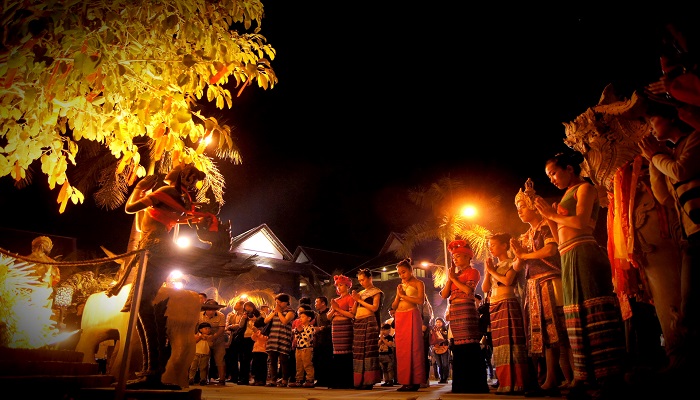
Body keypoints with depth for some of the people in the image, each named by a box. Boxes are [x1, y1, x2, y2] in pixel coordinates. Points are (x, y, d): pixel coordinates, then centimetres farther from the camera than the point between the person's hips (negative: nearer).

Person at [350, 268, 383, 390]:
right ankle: (359, 381, 4)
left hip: (369, 322, -6)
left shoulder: (376, 292, 5)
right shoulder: (361, 293, 21)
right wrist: (355, 300, 2)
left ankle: (368, 381, -7)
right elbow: (353, 311, 19)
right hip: (358, 323, 6)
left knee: (368, 350, -9)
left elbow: (375, 308, -10)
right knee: (358, 351, 1)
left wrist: (360, 300, -8)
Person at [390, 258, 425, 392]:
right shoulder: (401, 286, 19)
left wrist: (404, 295, -9)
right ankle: (405, 381, 6)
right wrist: (398, 296, -2)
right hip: (399, 317, 6)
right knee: (402, 349, 2)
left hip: (412, 316, -6)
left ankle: (415, 382, -3)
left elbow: (421, 301, -13)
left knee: (413, 347, -7)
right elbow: (393, 306, 16)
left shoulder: (418, 283, 3)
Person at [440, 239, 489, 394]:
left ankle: (474, 384, -7)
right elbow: (444, 294, 12)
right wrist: (449, 278, 3)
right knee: (458, 346, 7)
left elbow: (468, 290, -14)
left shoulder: (473, 272, 3)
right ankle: (461, 384, 13)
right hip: (454, 312, 7)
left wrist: (454, 279, -5)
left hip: (466, 310, -7)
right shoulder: (454, 274, 21)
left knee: (469, 345, -10)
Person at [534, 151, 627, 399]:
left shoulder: (584, 188, 3)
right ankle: (587, 378, 11)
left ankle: (609, 378, -6)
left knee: (593, 312, -10)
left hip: (584, 254, -9)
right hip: (569, 258, 9)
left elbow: (581, 222, -14)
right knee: (579, 315, 7)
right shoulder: (567, 196, 23)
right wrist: (549, 216, 11)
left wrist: (553, 214, -2)